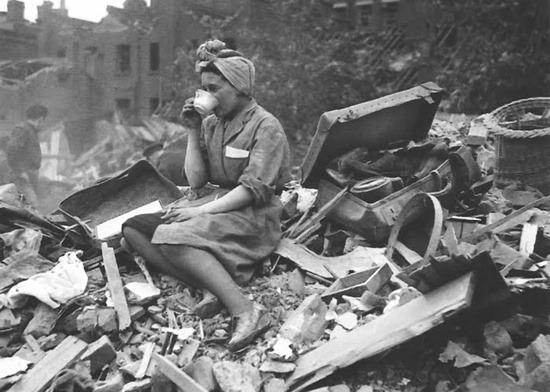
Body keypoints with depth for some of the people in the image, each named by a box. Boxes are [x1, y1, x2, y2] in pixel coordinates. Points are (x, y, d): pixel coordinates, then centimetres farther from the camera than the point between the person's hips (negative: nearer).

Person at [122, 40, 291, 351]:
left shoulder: (266, 126, -7)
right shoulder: (211, 124, 13)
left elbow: (253, 189, -17)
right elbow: (196, 181, 8)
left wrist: (202, 211, -23)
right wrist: (193, 131, 1)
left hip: (254, 217, -8)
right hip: (218, 209, 8)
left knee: (173, 237, -32)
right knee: (133, 229, -7)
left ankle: (246, 311, -36)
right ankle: (209, 289, -26)